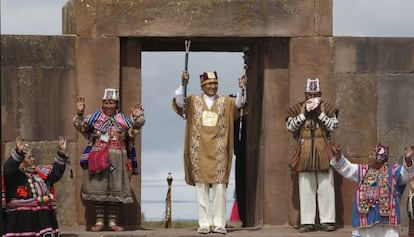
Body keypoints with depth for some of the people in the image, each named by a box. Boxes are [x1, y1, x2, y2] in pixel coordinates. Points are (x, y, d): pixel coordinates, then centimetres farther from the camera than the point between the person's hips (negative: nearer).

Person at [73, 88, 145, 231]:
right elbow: (80, 126, -2)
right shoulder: (95, 117, 5)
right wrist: (80, 113, -17)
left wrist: (137, 119, -16)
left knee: (115, 190, 3)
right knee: (98, 189, 0)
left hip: (117, 160, 1)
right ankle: (99, 221, 6)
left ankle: (113, 222, 9)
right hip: (98, 159, -1)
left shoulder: (123, 120, 8)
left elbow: (133, 132, -1)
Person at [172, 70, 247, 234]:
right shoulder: (193, 101, 6)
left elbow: (238, 103, -7)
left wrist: (241, 88, -24)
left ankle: (219, 223, 2)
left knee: (220, 188, -2)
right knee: (201, 188, 0)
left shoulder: (225, 102, 8)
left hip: (218, 153, 0)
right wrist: (183, 84, -24)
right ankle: (204, 223, 3)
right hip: (199, 152, 0)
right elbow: (179, 102, -10)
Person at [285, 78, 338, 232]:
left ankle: (327, 221, 1)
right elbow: (290, 127, -3)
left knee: (325, 188, -2)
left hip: (323, 153, -1)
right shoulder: (297, 109, 8)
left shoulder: (327, 108, 5)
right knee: (306, 189, 1)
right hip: (304, 154, 1)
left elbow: (333, 126, -6)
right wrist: (304, 113, -9)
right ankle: (307, 222, 2)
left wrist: (320, 113, -11)